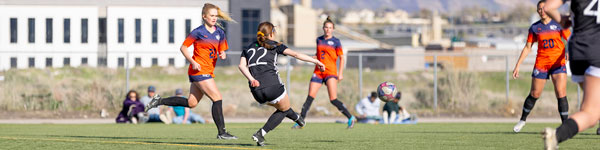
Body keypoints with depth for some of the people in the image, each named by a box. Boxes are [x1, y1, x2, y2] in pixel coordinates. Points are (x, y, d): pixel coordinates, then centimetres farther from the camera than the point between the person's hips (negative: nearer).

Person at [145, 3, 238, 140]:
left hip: (208, 71, 8)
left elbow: (221, 51, 17)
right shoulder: (198, 32, -9)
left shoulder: (220, 33, 10)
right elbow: (183, 48, -5)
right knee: (217, 98, -12)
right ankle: (221, 132, -8)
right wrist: (193, 62, -16)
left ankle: (160, 101, 23)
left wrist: (222, 55, -7)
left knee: (191, 103, 12)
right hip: (199, 70, -8)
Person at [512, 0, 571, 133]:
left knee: (561, 93, -14)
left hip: (558, 62, -2)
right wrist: (517, 66, 7)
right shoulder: (534, 28, 6)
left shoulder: (558, 24, 0)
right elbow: (527, 48, 11)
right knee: (534, 94, 5)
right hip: (541, 63, 2)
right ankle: (522, 120, 27)